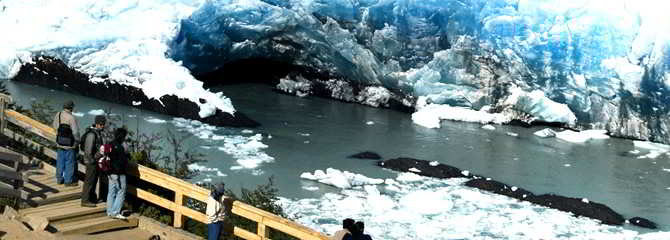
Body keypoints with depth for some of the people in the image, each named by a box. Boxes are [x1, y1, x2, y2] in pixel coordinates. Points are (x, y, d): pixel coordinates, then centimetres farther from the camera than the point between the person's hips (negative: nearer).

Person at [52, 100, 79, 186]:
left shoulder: (58, 115, -3)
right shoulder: (71, 118, -23)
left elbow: (55, 126, 12)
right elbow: (75, 132, -21)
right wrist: (77, 140, -4)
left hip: (60, 143, 7)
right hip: (69, 144, -7)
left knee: (60, 161, 18)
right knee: (69, 162, 5)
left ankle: (59, 179, 30)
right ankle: (68, 181, 13)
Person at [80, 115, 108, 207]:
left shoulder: (98, 132, 9)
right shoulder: (91, 134, -21)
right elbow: (88, 150, -23)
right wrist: (92, 160, -18)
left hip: (97, 161, 9)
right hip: (92, 162, -9)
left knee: (94, 180, 18)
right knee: (89, 181, -2)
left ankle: (93, 198, 29)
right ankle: (85, 201, 6)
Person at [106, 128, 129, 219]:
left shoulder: (110, 145, 7)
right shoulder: (120, 147, -20)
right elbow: (122, 161, -23)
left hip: (110, 173, 9)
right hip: (119, 174, -9)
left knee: (111, 192, 15)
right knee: (121, 193, -2)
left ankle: (110, 211, 21)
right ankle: (115, 212, -4)